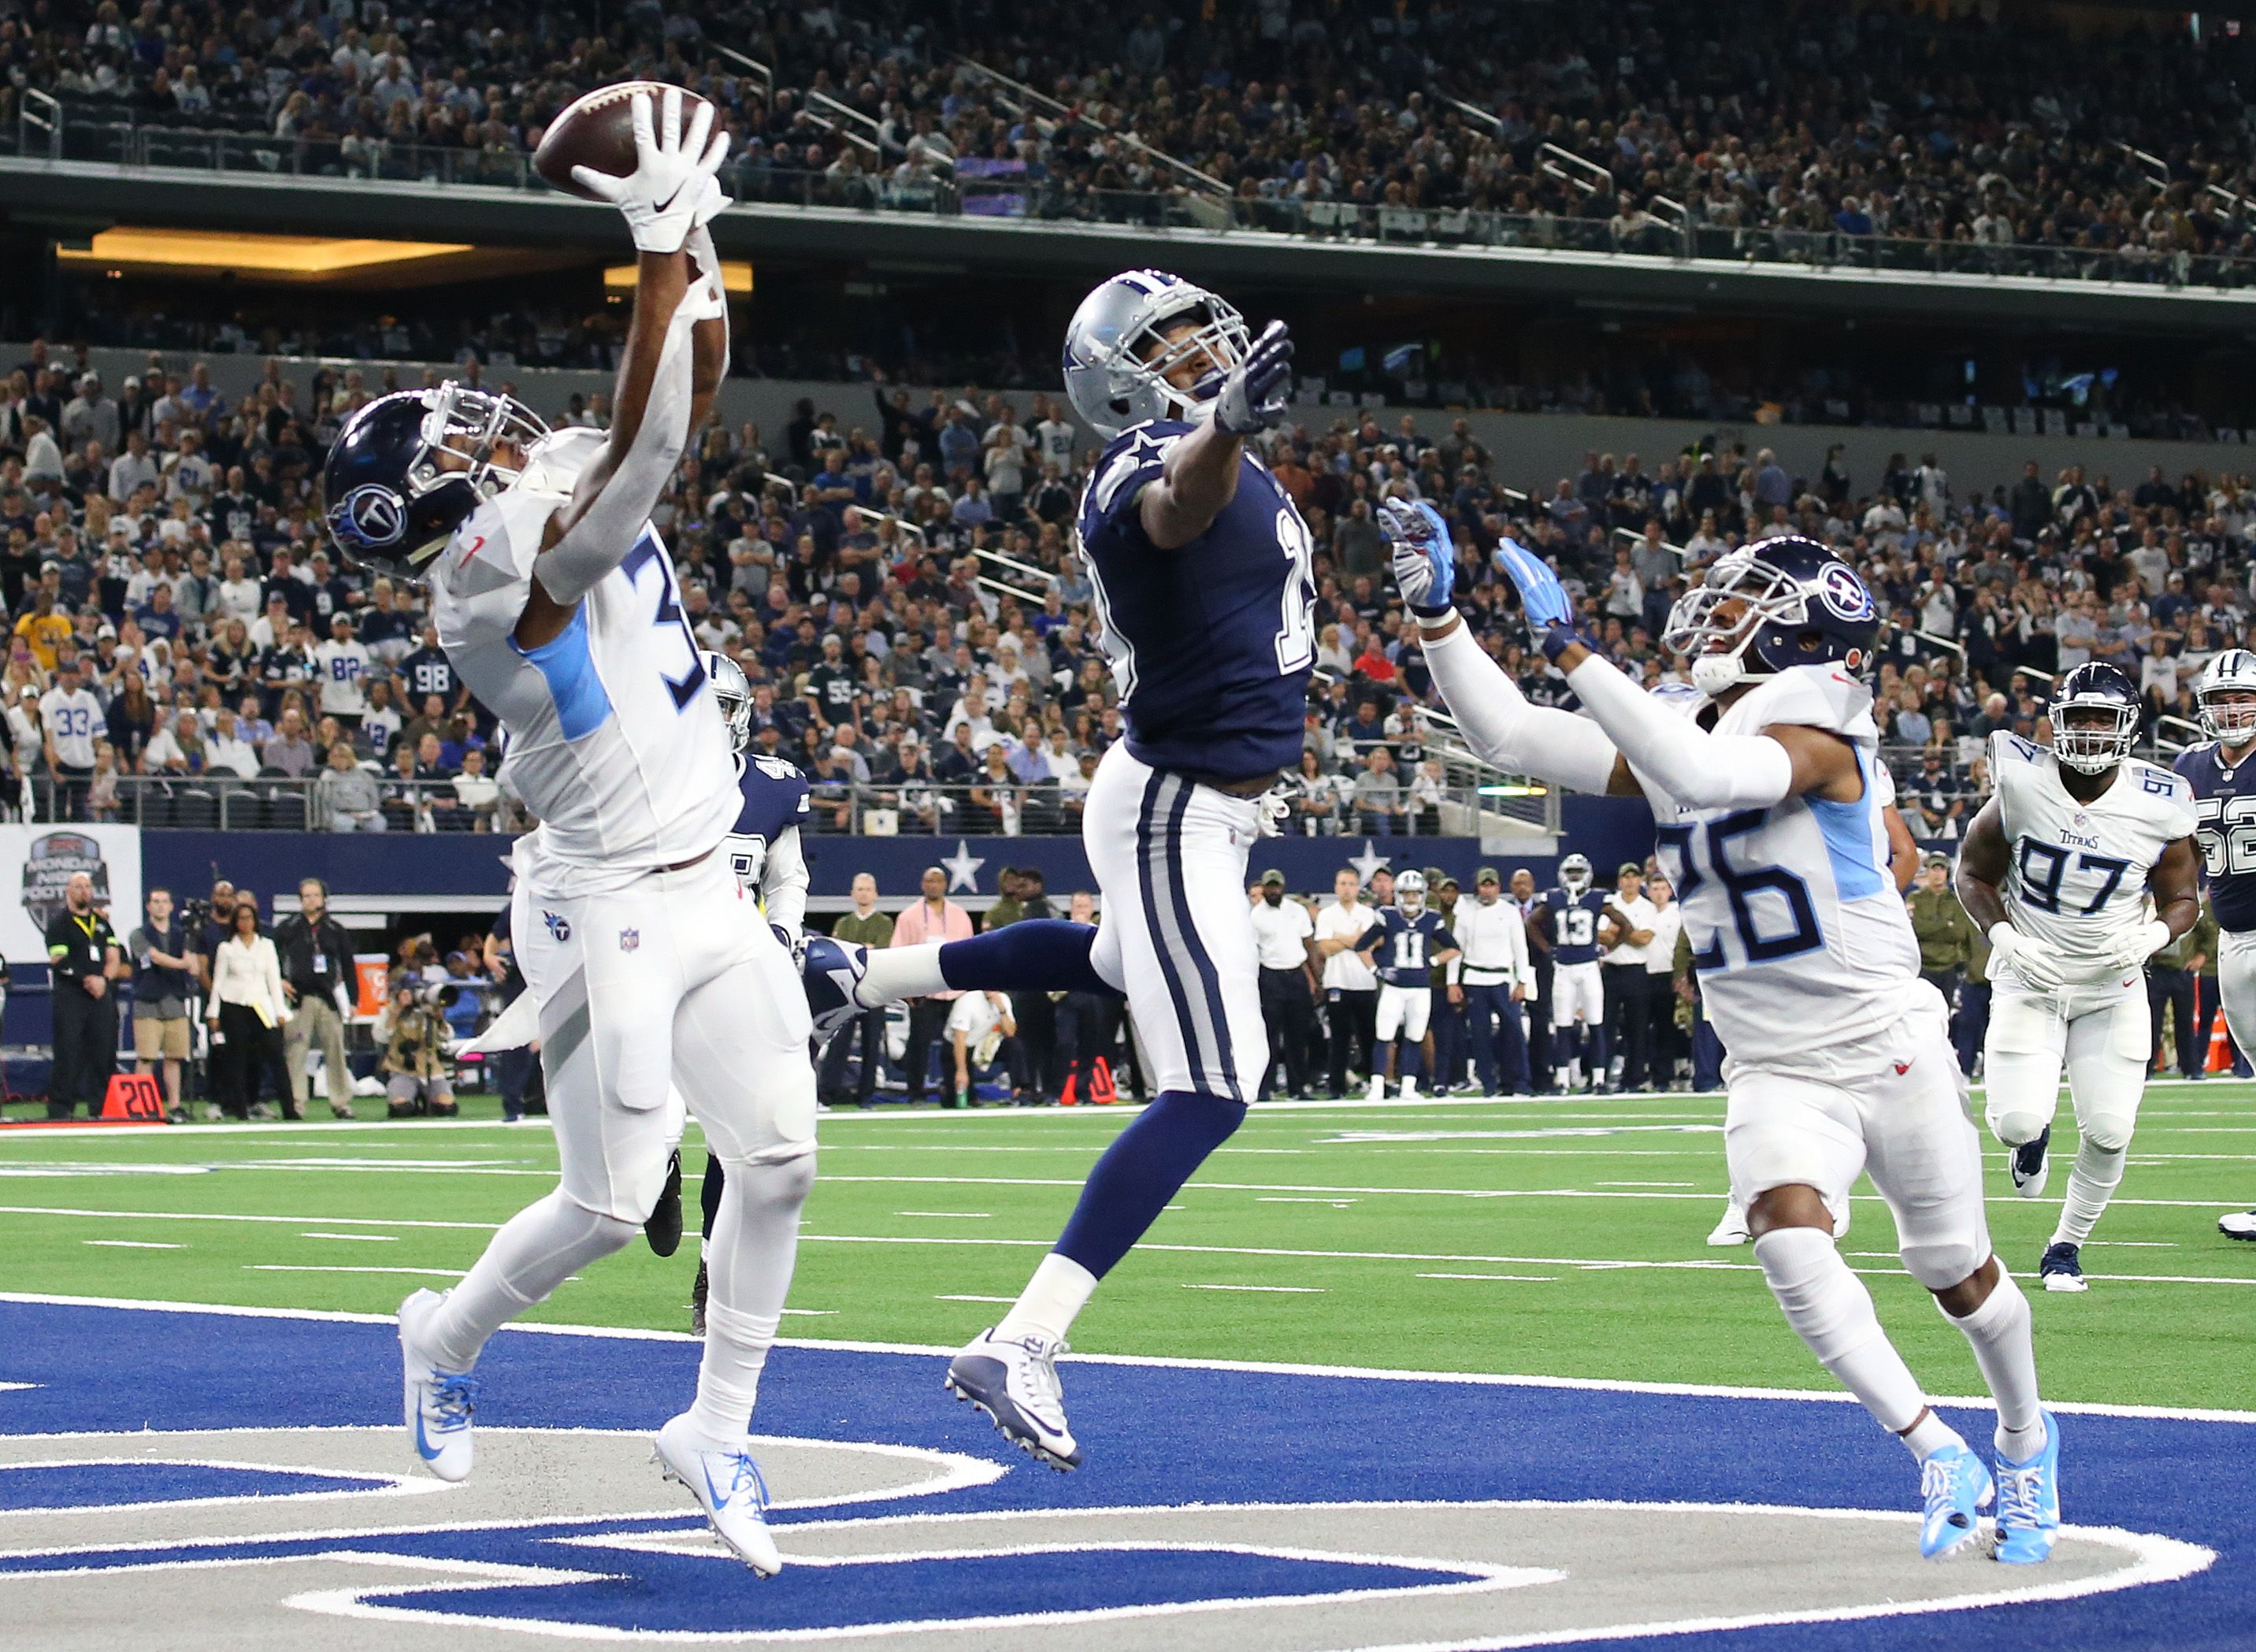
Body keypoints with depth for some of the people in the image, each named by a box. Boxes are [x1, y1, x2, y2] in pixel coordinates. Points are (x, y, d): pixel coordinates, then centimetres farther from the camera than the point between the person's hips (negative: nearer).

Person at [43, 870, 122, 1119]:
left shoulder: (101, 921, 19)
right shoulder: (59, 921, 1)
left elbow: (113, 958, 14)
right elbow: (59, 960, -9)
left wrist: (104, 979, -5)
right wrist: (86, 979, -16)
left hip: (101, 994, 5)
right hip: (70, 995, -5)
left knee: (104, 1050, 0)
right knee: (68, 1052, -9)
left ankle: (100, 1107, 4)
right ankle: (59, 1107, -6)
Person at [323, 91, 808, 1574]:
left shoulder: (565, 481, 5)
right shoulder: (501, 559, -20)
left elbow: (691, 400, 12)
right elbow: (641, 455, -32)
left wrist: (700, 247, -4)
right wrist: (662, 246, -32)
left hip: (707, 893, 8)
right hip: (606, 907, -8)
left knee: (778, 1159, 0)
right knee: (613, 1201, -5)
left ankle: (718, 1431, 12)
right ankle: (449, 1340, 24)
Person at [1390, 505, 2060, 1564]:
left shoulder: (1812, 730, -18)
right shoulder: (1676, 727, 4)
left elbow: (1703, 777, -37)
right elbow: (1513, 738, 3)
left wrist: (1569, 650, -37)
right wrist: (1436, 613, -7)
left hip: (1888, 1050, -5)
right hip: (1778, 1072, 5)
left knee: (1957, 1274, 10)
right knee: (1788, 1237, -23)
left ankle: (2025, 1438, 39)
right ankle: (1941, 1459, -15)